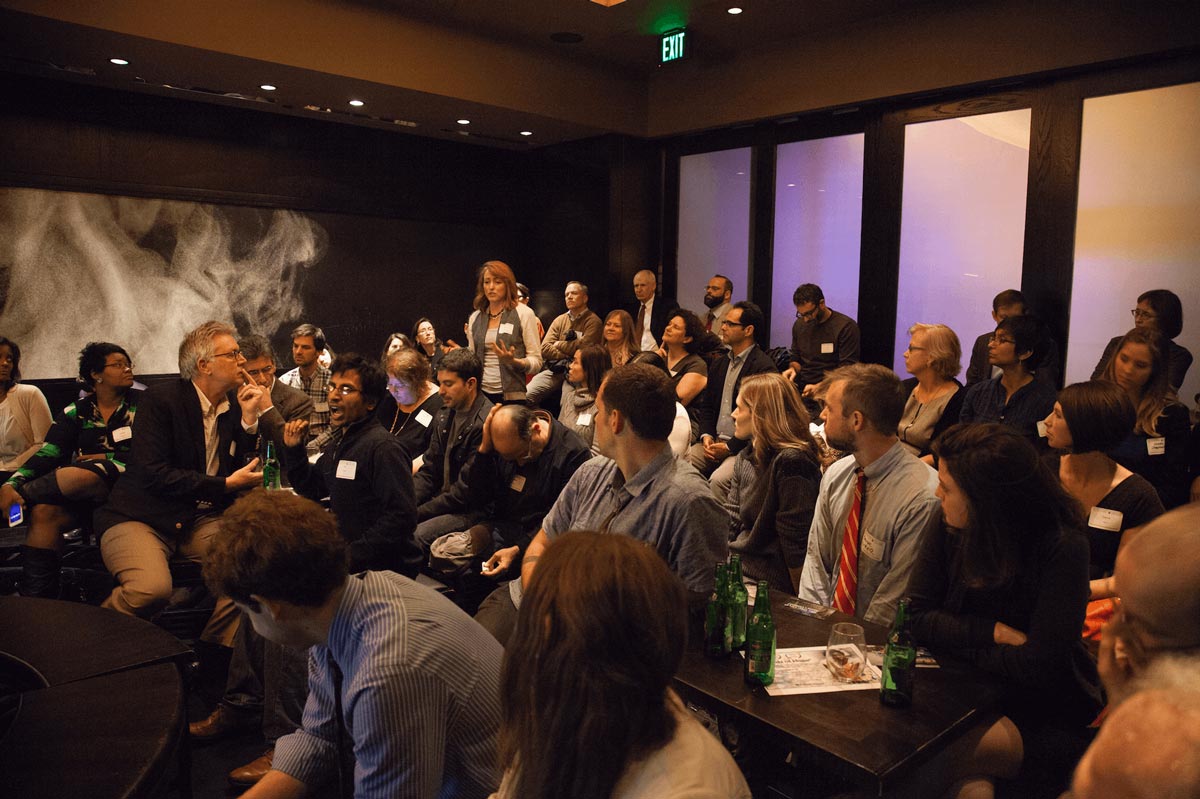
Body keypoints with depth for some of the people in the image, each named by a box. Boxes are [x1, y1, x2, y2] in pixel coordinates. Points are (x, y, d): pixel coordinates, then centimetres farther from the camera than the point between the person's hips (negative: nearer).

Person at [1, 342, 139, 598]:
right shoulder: (77, 411, 11)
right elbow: (47, 454, 2)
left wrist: (108, 458, -7)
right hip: (79, 493, 3)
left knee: (83, 475, -33)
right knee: (44, 512, -26)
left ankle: (24, 494, -5)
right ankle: (35, 597, -21)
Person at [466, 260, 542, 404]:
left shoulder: (524, 314, -3)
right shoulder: (475, 317, 10)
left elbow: (536, 362, -5)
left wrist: (513, 361, -22)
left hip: (511, 396, -3)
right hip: (480, 393, 4)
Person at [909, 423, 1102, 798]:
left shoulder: (1062, 547, -20)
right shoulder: (947, 526, -7)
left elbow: (1038, 667, -20)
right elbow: (915, 618, -6)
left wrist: (952, 643, -13)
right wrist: (995, 633, -16)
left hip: (1046, 715, -4)